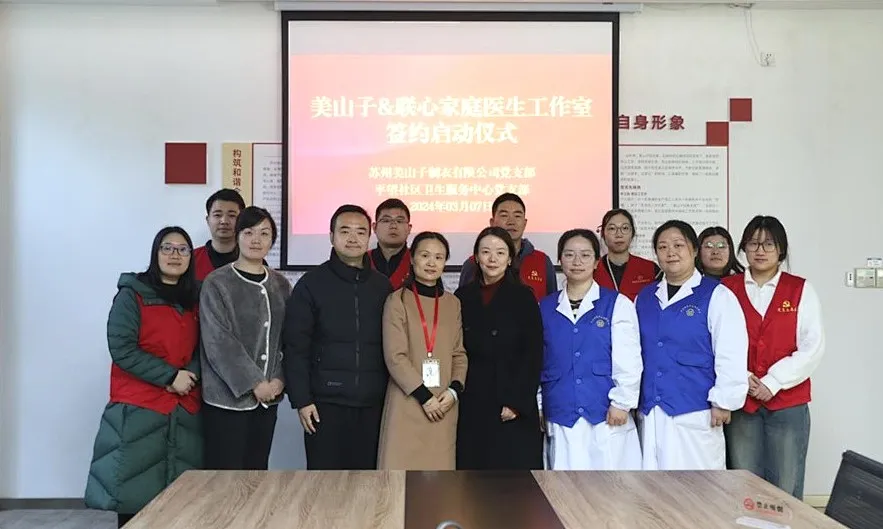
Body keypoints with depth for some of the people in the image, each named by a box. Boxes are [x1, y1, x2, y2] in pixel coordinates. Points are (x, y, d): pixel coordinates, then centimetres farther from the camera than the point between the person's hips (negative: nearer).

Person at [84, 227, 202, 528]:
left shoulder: (195, 300, 12)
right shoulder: (131, 295, -4)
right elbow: (122, 348, -13)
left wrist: (191, 375, -8)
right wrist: (170, 376, -16)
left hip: (185, 408, 5)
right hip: (138, 408, -4)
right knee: (134, 491, 0)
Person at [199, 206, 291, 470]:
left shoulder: (281, 285, 10)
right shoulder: (217, 283, -6)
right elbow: (218, 342, -13)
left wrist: (279, 380, -6)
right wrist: (254, 383, -15)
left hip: (268, 398, 5)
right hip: (228, 398, -5)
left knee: (257, 474, 11)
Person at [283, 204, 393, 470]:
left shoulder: (382, 285, 9)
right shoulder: (311, 283, 0)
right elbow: (296, 348, -3)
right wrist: (301, 399, -8)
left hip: (373, 402, 3)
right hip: (326, 401, -3)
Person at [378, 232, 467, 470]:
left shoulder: (453, 303, 11)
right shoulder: (398, 300, -2)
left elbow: (459, 353, 12)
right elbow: (395, 356, -8)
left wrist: (454, 390, -4)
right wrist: (424, 396, -13)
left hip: (443, 404, 4)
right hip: (407, 403, -4)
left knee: (437, 468, 5)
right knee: (402, 466, -4)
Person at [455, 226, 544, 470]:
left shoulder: (523, 297, 0)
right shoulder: (463, 296, 8)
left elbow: (533, 354, -5)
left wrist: (517, 401, -11)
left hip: (513, 406, -2)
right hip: (471, 405, 3)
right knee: (472, 467, 6)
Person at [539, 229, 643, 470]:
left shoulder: (617, 304, 1)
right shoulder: (545, 308, 9)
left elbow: (628, 360, -2)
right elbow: (536, 361, 11)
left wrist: (621, 402, -8)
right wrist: (537, 406, 8)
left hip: (607, 416, -2)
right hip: (561, 416, 2)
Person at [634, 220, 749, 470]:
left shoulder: (716, 296, -5)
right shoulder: (644, 298, 12)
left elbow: (731, 354, -9)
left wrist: (723, 401, -11)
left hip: (695, 413, -5)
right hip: (651, 412, 5)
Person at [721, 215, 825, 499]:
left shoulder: (801, 290, 4)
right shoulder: (727, 289, 5)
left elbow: (812, 347, -4)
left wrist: (772, 383, -11)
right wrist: (741, 378, -13)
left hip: (788, 402, 0)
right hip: (740, 403, 1)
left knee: (785, 491, 4)